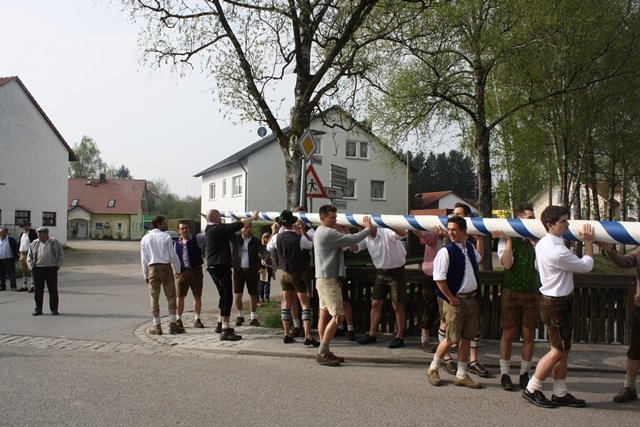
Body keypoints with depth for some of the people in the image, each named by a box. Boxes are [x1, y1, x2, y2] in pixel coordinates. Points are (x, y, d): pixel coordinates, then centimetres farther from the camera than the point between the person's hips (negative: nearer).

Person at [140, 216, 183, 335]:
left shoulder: (145, 239, 6)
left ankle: (156, 327, 7)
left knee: (154, 298, 6)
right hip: (166, 267, -3)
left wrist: (145, 275, 13)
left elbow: (144, 258, 7)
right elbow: (172, 255, -5)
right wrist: (178, 270, 5)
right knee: (171, 297, 5)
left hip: (152, 268, 3)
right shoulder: (166, 237, -4)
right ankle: (172, 325, 5)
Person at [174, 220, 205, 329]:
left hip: (196, 270, -2)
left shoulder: (196, 238, 0)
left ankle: (197, 319, 16)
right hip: (182, 272, 2)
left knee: (197, 296, 5)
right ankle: (179, 320, 13)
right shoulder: (177, 244, 10)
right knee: (180, 297, 2)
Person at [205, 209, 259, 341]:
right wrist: (253, 217, 4)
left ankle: (221, 324, 32)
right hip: (221, 267, -10)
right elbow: (239, 225, -11)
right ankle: (225, 331, -13)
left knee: (224, 295, 21)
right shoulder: (218, 229, -14)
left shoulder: (209, 230, 14)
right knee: (227, 297, -10)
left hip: (213, 267, 10)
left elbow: (232, 228, 20)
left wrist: (249, 220, 17)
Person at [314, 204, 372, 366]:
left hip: (323, 279, 11)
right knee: (337, 316, -9)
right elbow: (352, 239, -20)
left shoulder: (320, 232, 16)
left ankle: (324, 352, 14)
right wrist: (368, 229, -8)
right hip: (329, 280, -11)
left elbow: (343, 239, 15)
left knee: (325, 315, 10)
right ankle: (322, 353, -6)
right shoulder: (328, 233, -17)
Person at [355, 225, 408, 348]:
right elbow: (355, 248, -6)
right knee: (375, 303, 11)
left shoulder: (386, 232, -23)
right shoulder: (366, 237, 0)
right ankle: (372, 334, 22)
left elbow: (403, 233, -40)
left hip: (396, 272, -7)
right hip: (380, 272, 7)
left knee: (397, 306, 1)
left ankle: (399, 337, 13)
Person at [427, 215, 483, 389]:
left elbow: (479, 259, 32)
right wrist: (451, 299, -15)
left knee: (466, 338, 10)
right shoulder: (446, 251, -15)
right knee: (451, 339, -1)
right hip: (456, 300, -6)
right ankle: (433, 369, 20)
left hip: (472, 299, 7)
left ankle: (461, 375, 20)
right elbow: (439, 278, -19)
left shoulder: (470, 247, 7)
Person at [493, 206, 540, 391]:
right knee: (508, 333, 3)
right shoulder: (506, 240, -1)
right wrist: (508, 240, -15)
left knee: (528, 335, 6)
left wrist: (533, 241, -14)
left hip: (532, 293, 2)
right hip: (511, 292, -2)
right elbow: (507, 263, -15)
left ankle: (524, 373, 20)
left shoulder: (537, 240, 4)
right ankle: (505, 373, 14)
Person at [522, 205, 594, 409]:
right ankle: (531, 389, 11)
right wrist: (588, 242, 0)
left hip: (551, 299, 10)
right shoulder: (557, 251, -26)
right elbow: (586, 266, -14)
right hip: (557, 304, -10)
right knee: (559, 350, 0)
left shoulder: (542, 244, 5)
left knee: (563, 350, 15)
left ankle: (560, 394, 23)